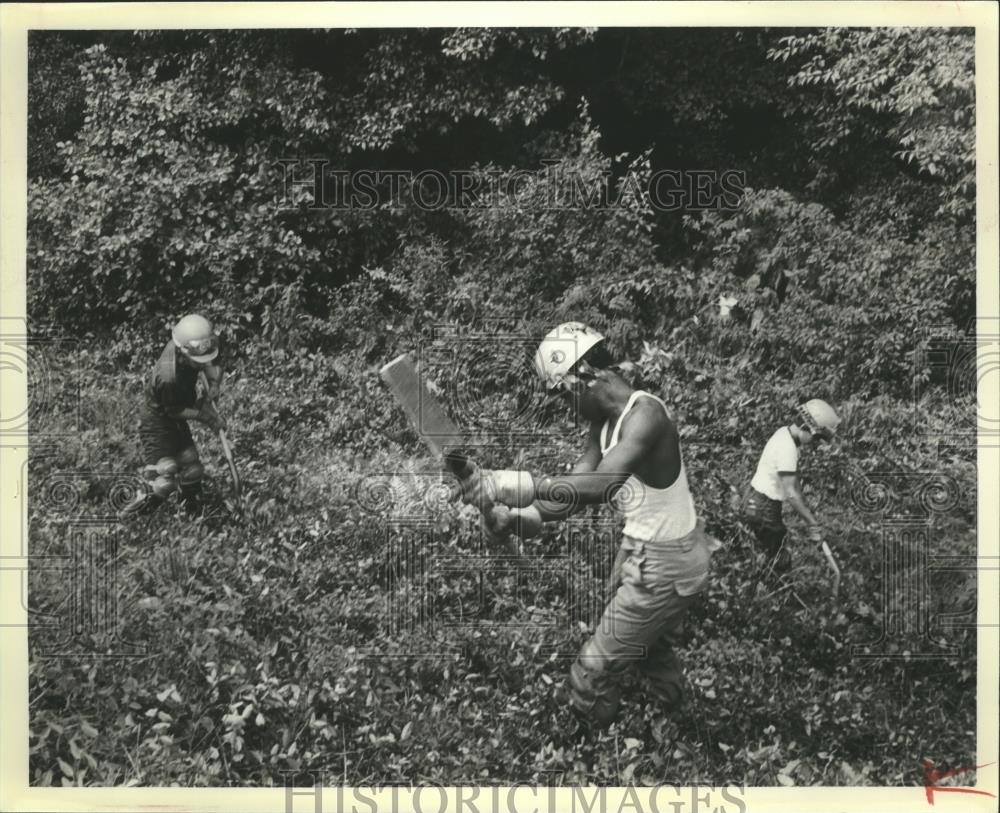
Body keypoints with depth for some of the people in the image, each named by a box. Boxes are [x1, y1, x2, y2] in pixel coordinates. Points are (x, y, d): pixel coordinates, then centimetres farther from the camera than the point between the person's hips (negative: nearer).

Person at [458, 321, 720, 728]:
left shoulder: (645, 415, -29)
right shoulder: (605, 421, 1)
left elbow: (603, 485, -44)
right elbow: (577, 485, -5)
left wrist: (527, 485, -55)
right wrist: (522, 517, -23)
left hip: (665, 564, -9)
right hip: (641, 549, 9)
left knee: (595, 668, 3)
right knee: (649, 641, 32)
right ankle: (671, 699, 58)